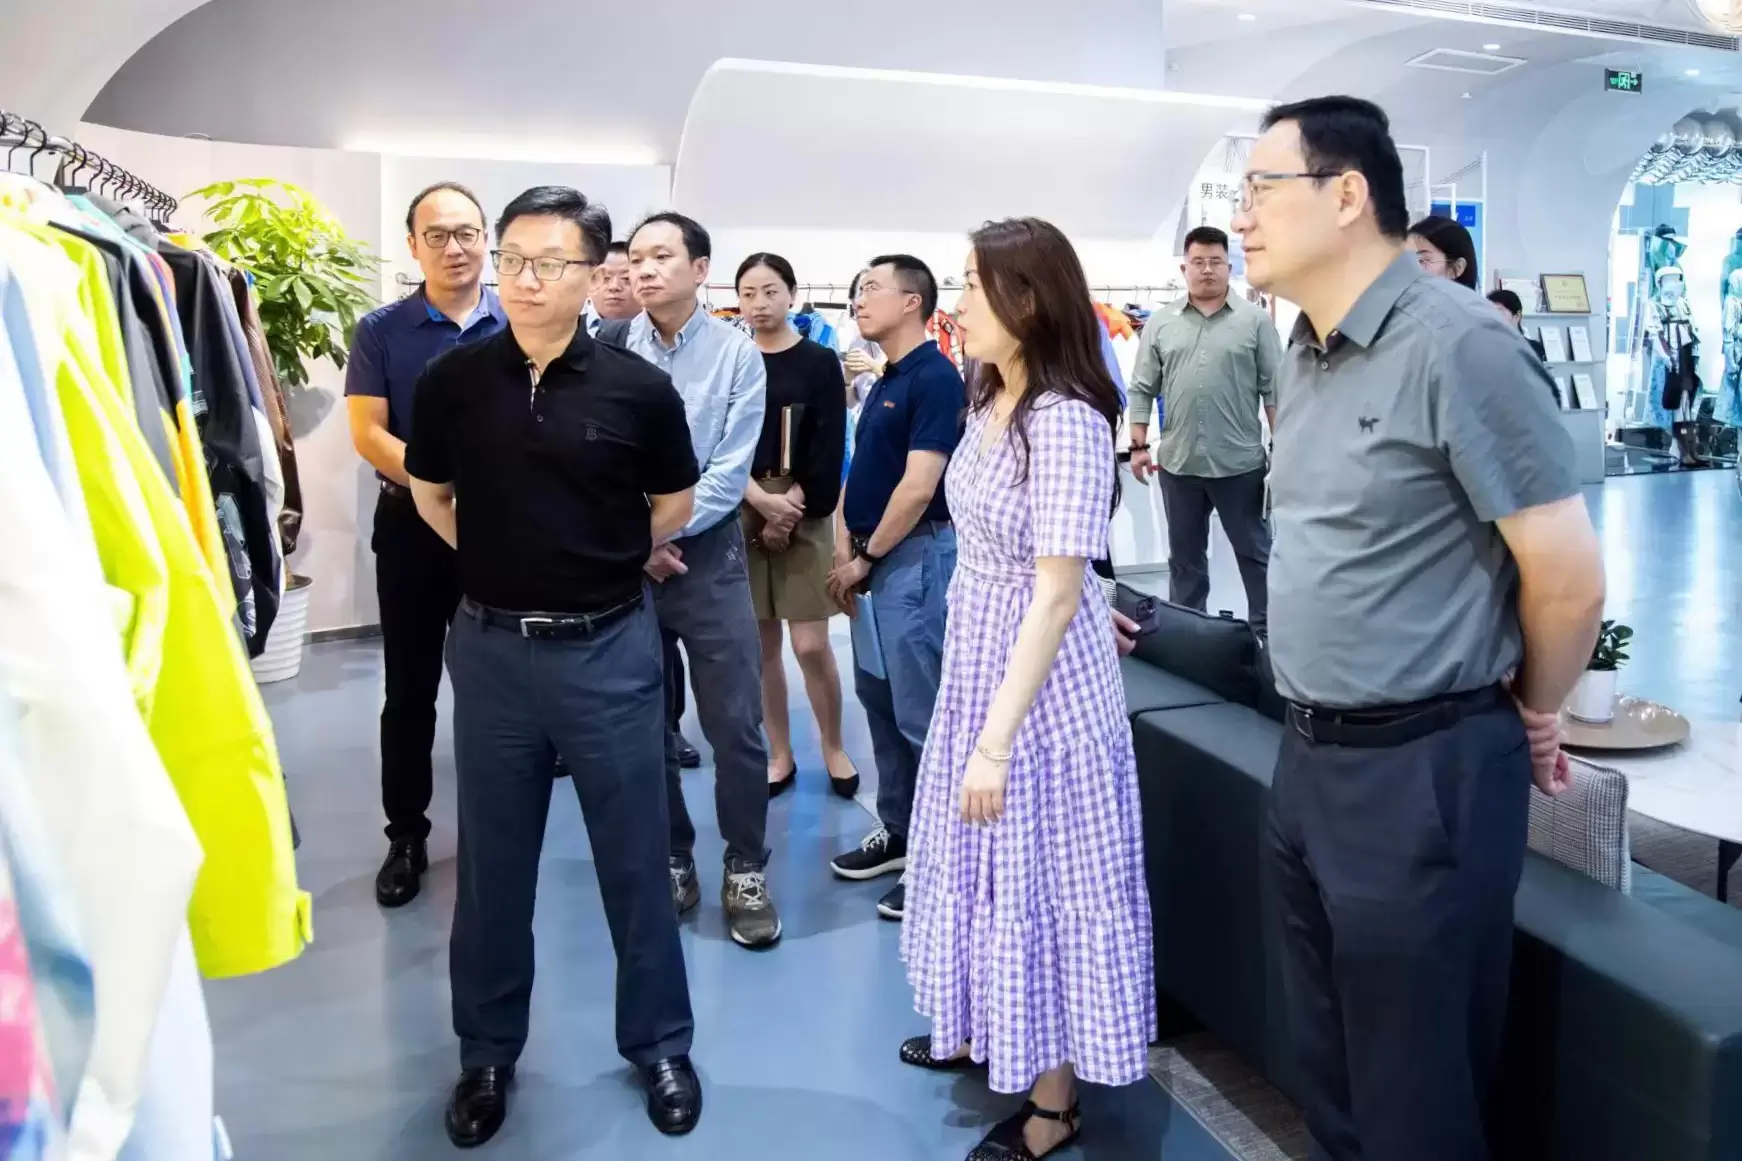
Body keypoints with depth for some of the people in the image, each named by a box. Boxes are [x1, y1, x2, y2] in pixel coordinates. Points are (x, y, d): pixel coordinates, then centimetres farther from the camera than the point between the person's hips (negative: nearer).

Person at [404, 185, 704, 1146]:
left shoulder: (638, 388, -8)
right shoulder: (452, 380, -3)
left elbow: (674, 505, 7)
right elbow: (430, 494, 14)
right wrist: (503, 561, 11)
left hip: (609, 647, -1)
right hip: (489, 646, 2)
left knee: (634, 857, 10)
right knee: (491, 861, 14)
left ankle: (659, 1043, 29)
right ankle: (487, 1051, 33)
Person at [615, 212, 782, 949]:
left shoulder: (737, 352, -2)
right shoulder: (608, 351, 0)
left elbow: (731, 472, -6)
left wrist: (663, 533, -10)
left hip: (708, 554, -1)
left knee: (735, 725, 0)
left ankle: (746, 873, 17)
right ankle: (670, 863, 27)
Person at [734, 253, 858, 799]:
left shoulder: (820, 363, 1)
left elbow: (829, 452, -4)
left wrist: (792, 507, -11)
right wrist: (763, 502, -13)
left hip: (806, 515, -2)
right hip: (743, 515, 2)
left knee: (811, 645, -4)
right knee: (761, 643, 6)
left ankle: (834, 749, 17)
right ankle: (780, 755, 20)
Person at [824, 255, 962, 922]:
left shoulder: (935, 378, -14)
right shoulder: (883, 382, 14)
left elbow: (918, 487, -20)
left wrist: (865, 557, -11)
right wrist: (844, 550, 2)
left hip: (915, 558, -10)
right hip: (874, 559, 10)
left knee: (923, 714, -3)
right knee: (879, 699, 15)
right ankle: (900, 831, 28)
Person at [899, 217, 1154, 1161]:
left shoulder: (1066, 418, -23)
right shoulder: (991, 402, 5)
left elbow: (1056, 594, -24)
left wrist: (998, 738, -24)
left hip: (1042, 675, -9)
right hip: (979, 661, 9)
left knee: (1040, 872, 5)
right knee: (985, 859, 21)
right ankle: (987, 1030, 43)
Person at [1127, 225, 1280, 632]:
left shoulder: (1255, 320, 0)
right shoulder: (1160, 323, 6)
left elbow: (1274, 390, 0)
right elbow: (1142, 390, 7)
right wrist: (1139, 445, 2)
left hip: (1239, 462, -2)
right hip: (1177, 462, 2)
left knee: (1255, 551, 8)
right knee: (1184, 555, 13)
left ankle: (1266, 628, 19)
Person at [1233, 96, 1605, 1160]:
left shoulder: (1457, 343, -17)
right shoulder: (1304, 355, 9)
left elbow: (1570, 575, -16)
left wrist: (1533, 717, 0)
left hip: (1423, 770, -8)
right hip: (1311, 755, 8)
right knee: (1331, 1072, 23)